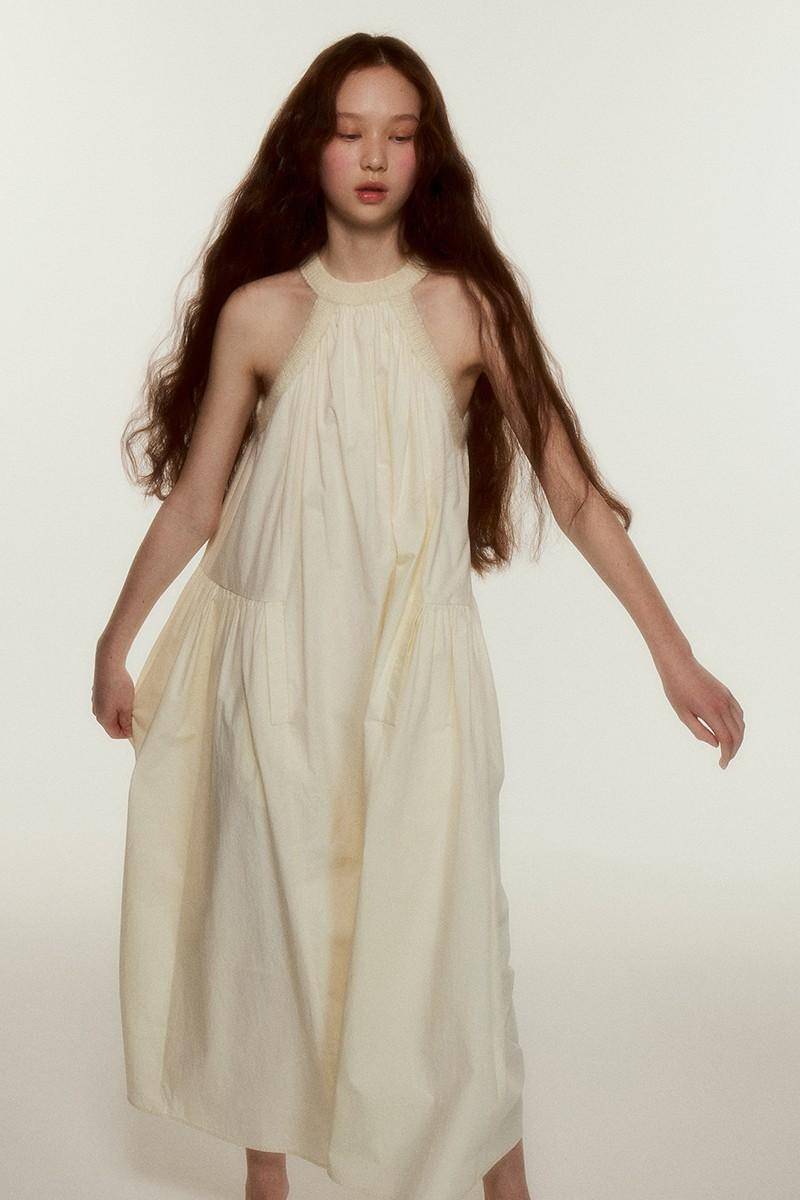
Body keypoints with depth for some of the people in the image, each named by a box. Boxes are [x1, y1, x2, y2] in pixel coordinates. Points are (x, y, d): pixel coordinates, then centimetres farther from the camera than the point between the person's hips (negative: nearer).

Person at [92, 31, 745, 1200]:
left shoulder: (467, 306, -4)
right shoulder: (258, 312, -2)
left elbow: (571, 490, -4)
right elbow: (192, 501, 6)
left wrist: (674, 654, -6)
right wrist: (115, 643, 12)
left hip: (417, 665, -1)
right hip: (279, 663, 1)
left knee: (436, 919, 1)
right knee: (272, 915, 11)